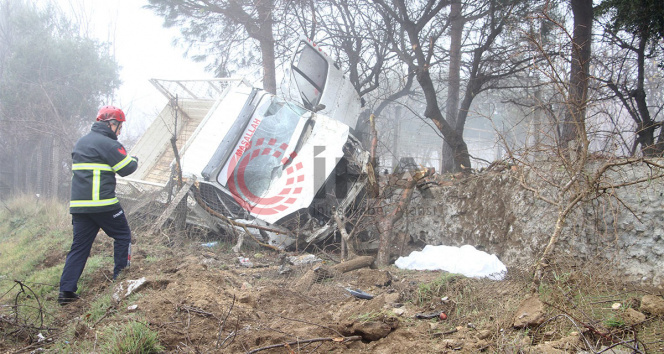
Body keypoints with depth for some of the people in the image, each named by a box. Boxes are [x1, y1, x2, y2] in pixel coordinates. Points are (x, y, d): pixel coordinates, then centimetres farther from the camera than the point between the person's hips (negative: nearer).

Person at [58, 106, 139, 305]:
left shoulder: (81, 143, 18)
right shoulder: (107, 143, -9)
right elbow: (126, 169, -6)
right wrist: (135, 161, 15)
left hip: (78, 204, 8)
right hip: (102, 204, -7)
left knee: (79, 245, 8)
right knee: (122, 236, 9)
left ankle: (66, 290, 3)